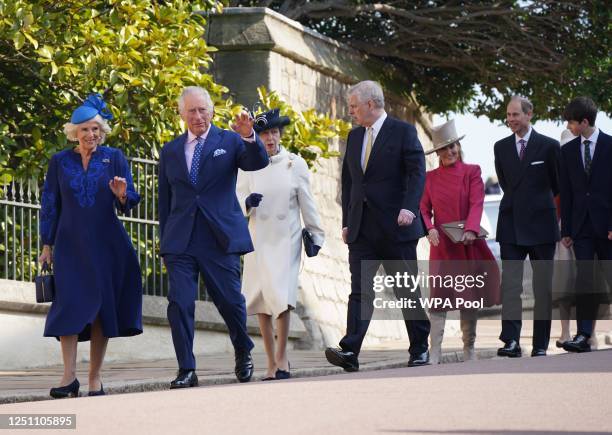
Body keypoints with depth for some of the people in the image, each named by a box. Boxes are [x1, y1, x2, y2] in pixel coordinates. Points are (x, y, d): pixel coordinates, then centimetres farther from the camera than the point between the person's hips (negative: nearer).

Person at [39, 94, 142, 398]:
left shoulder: (114, 158, 4)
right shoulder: (60, 162, 5)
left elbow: (129, 204, 1)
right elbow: (49, 205, 9)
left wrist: (122, 195, -22)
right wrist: (47, 245, 5)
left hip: (106, 245, 0)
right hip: (71, 245, 0)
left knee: (102, 307, 0)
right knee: (69, 305, -12)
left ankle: (95, 379, 6)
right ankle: (69, 376, -13)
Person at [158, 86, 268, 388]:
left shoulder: (229, 142, 6)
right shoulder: (170, 151, 13)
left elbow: (259, 162, -11)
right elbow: (165, 201, 17)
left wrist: (249, 136, -30)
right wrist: (165, 241, 13)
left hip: (220, 238, -2)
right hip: (181, 240, 2)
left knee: (230, 301, 3)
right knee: (179, 304, -8)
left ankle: (243, 352, 30)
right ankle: (186, 370, -4)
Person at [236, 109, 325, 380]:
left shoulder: (295, 164, 2)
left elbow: (306, 202, 7)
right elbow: (238, 202, 8)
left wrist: (316, 235, 7)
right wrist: (247, 203, -15)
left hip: (286, 238, -2)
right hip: (258, 239, 2)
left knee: (281, 295, -17)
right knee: (260, 301, 2)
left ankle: (282, 357, -7)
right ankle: (272, 363, 10)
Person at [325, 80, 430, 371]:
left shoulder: (403, 132, -3)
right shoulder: (354, 137, 16)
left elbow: (417, 173, -11)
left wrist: (409, 207, -25)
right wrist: (346, 221, 12)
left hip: (395, 227, -5)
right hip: (362, 228, 5)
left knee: (408, 291, 4)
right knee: (360, 290, -7)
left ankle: (420, 350, 16)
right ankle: (350, 352, -18)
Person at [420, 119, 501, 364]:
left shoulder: (471, 172, 4)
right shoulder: (430, 178, 9)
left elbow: (477, 204, -7)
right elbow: (424, 209, 6)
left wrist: (471, 230, -22)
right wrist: (429, 229, -14)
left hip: (469, 243, 0)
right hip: (442, 245, 0)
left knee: (470, 296, 4)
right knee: (438, 297, -8)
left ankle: (469, 351, 13)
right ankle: (434, 354, -12)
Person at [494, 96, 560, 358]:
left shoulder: (548, 146, -2)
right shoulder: (501, 147, 9)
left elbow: (558, 184, 8)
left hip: (541, 225, -2)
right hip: (511, 226, 2)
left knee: (543, 287, 4)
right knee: (510, 284, -9)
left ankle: (540, 345, 8)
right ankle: (511, 341, -16)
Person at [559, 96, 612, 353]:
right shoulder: (568, 151, 10)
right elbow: (566, 193, 10)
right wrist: (566, 230, 5)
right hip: (581, 225, 3)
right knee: (584, 279, -6)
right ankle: (583, 336, -11)